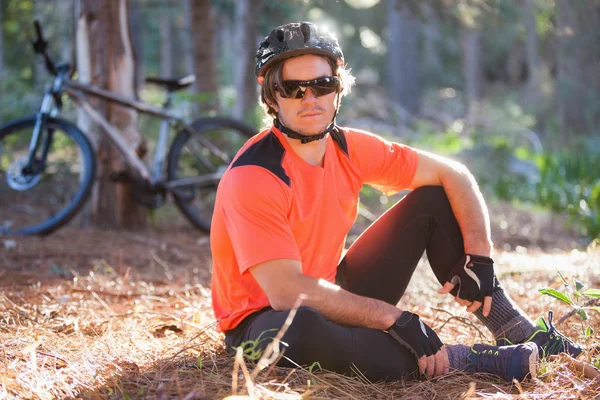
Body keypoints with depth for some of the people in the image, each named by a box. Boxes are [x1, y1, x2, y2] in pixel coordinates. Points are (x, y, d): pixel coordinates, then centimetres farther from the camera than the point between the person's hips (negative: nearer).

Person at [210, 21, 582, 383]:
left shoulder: (351, 149, -4)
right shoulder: (253, 176, -24)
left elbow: (453, 175, 5)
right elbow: (287, 292, -31)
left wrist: (480, 257, -9)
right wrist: (395, 318, -30)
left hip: (333, 299, 7)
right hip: (263, 323, -7)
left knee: (432, 200, 3)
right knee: (304, 325, -43)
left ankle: (520, 334, -1)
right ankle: (484, 360, -29)